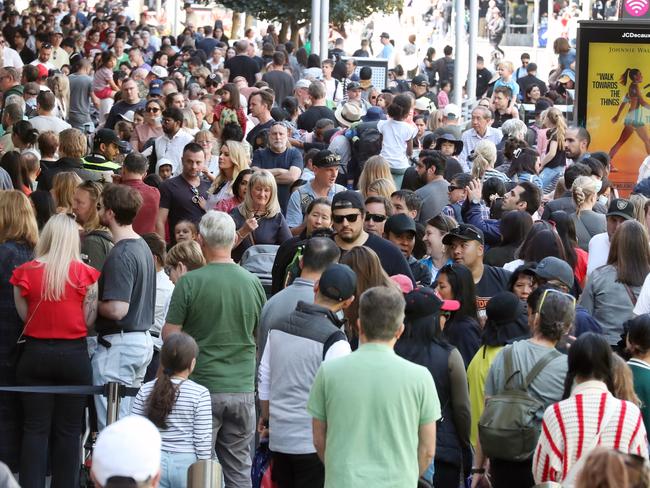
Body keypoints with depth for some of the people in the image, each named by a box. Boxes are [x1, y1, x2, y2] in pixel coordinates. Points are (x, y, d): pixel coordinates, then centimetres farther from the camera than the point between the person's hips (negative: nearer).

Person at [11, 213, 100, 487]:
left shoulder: (26, 272, -5)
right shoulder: (85, 274, -7)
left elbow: (23, 315, -2)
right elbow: (89, 320, -6)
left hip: (36, 353, 0)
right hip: (74, 354, 0)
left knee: (35, 429, 5)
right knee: (69, 429, 7)